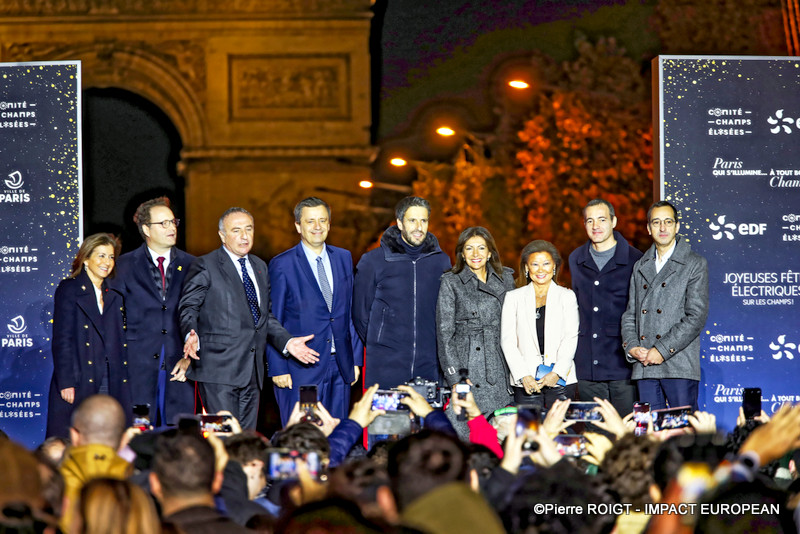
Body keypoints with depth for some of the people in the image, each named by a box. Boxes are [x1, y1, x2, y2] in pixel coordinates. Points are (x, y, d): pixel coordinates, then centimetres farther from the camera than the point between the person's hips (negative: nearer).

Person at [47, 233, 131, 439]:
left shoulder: (114, 296, 17)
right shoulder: (69, 289, 1)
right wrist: (66, 382, -12)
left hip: (111, 382, 5)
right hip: (78, 383, -5)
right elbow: (61, 339, -5)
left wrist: (123, 380, 5)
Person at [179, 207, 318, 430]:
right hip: (219, 369, -7)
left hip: (251, 370, 7)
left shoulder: (260, 267, 19)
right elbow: (188, 307, -6)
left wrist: (287, 341, 10)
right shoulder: (205, 266, -2)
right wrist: (191, 335, -26)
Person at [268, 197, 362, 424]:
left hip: (341, 368, 4)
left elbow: (351, 311, 15)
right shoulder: (282, 265, -4)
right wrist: (277, 368, -8)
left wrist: (356, 359, 10)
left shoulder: (344, 258, 11)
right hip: (301, 370, -4)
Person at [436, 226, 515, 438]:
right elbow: (444, 333, -1)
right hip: (465, 363, -3)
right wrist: (455, 377, -9)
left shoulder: (506, 279, 11)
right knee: (463, 434, -10)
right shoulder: (451, 282, 2)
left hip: (499, 369, 3)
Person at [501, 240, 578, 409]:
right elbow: (508, 341, 4)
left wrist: (557, 373, -13)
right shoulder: (514, 297, 12)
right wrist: (523, 376, -9)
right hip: (525, 382, 0)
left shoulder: (567, 296, 11)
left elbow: (571, 338, 2)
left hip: (560, 380, 0)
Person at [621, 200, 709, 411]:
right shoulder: (640, 267, 19)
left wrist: (662, 350, -13)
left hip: (679, 366, -5)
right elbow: (630, 314, 19)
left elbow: (696, 316, -7)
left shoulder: (695, 264, 2)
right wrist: (631, 347, -1)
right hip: (644, 366, 5)